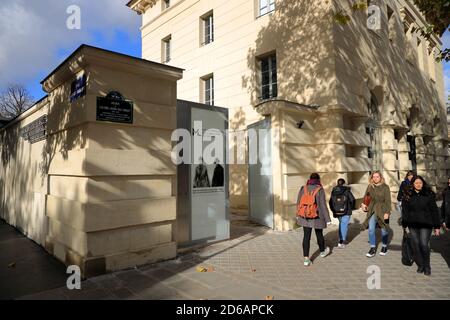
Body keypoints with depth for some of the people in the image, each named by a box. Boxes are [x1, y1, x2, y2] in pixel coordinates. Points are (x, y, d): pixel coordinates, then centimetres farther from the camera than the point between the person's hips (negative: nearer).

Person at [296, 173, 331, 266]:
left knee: (306, 236, 5)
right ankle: (322, 251, 44)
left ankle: (306, 259, 1)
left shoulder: (303, 188, -2)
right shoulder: (320, 190, -12)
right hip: (317, 217, -2)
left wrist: (298, 215, 19)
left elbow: (299, 203, 5)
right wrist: (327, 219, -7)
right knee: (319, 234, 19)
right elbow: (323, 205, -14)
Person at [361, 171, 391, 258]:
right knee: (371, 229, -6)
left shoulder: (385, 187, -6)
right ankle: (373, 248, 5)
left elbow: (388, 201, -8)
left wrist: (387, 212, -14)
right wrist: (364, 205, -10)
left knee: (384, 229, 10)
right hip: (372, 211, 2)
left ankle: (384, 247, 30)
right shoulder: (370, 187, 4)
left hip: (383, 211, -2)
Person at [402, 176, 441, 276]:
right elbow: (405, 211, 9)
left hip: (426, 224, -2)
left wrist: (437, 226, 0)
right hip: (413, 224, 2)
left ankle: (427, 266, 11)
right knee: (416, 245, 5)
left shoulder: (429, 195, -1)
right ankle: (420, 265, 20)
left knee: (424, 245, -8)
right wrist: (404, 225, 10)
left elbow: (434, 211, 2)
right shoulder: (408, 196, 4)